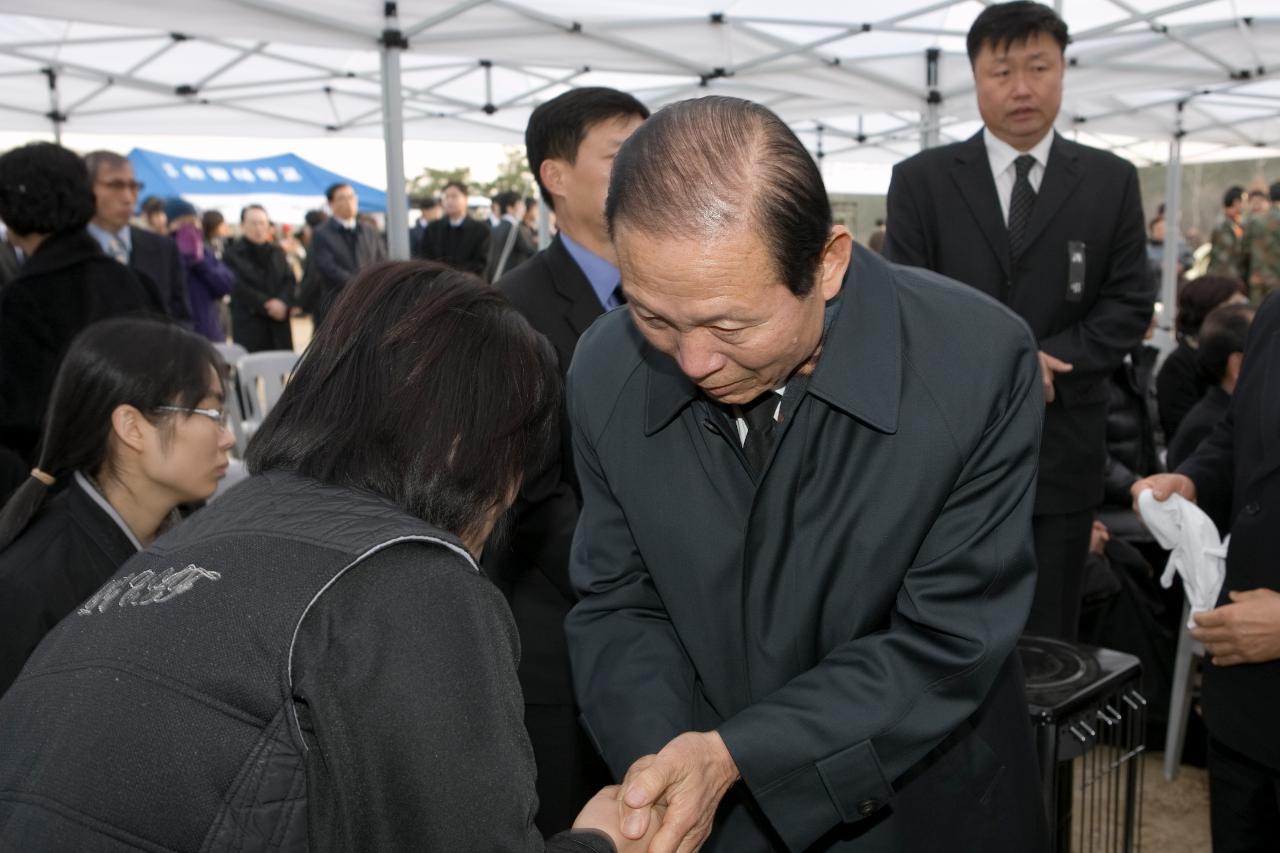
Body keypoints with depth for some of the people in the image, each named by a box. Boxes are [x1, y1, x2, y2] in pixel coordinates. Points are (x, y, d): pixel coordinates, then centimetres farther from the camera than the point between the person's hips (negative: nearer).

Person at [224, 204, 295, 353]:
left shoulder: (277, 252, 17)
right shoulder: (232, 254, 1)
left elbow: (290, 279, 8)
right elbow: (239, 287, -9)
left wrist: (282, 302, -11)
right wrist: (266, 304, -15)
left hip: (279, 325, 4)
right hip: (248, 325, -4)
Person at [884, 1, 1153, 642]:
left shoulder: (1112, 182, 6)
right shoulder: (920, 180, 2)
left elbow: (1129, 304, 2)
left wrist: (1044, 361, -13)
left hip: (1061, 450, 1)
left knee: (1045, 639, 11)